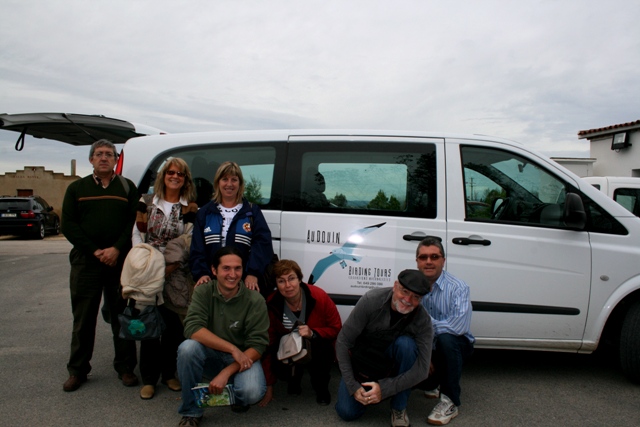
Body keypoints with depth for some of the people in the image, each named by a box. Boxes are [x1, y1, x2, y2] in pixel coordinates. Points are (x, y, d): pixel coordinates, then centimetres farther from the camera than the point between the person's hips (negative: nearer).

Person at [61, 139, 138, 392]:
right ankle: (78, 370, 19)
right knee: (83, 317, 6)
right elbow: (68, 225, 3)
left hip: (120, 261, 0)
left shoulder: (127, 188, 9)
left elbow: (135, 222, 1)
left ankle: (125, 368, 14)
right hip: (85, 262, 1)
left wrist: (117, 249, -12)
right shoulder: (77, 188, 11)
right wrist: (95, 251, -9)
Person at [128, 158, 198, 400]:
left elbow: (191, 243, -3)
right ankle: (149, 379, 12)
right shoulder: (147, 203, 8)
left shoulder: (190, 209, 4)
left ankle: (169, 373, 21)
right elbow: (136, 234, 6)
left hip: (177, 276, 0)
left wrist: (172, 264, -13)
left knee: (174, 326, 4)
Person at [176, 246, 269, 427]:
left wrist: (226, 373, -27)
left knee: (252, 392, -31)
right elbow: (193, 329, -24)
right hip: (210, 356, 2)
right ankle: (191, 412, -8)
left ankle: (237, 395, 10)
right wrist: (232, 349, -30)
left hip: (243, 358, -1)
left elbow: (257, 345, -17)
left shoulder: (255, 300, -16)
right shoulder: (203, 292, -12)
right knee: (187, 348, -29)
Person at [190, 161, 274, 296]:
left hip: (244, 282, -1)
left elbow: (262, 243, -7)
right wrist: (201, 273, -11)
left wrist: (253, 273, -20)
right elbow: (197, 248, 5)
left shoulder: (252, 211, 6)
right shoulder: (205, 213, 12)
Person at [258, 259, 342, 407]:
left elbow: (336, 328, -11)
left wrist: (313, 333, -32)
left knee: (314, 347, -36)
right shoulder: (272, 305, -16)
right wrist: (269, 386, -11)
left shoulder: (319, 297, -21)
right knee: (277, 363, -32)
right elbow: (268, 345, -12)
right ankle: (294, 381, 8)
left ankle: (321, 388, -2)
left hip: (318, 348, -1)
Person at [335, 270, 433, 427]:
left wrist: (385, 388, -33)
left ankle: (399, 408, -13)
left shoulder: (423, 320, -24)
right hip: (362, 359, 0)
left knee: (405, 343, -31)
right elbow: (343, 342, -20)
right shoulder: (371, 300, -27)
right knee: (347, 412, -15)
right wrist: (353, 385, -20)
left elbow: (422, 369, -26)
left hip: (393, 363, 1)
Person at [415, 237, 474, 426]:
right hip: (425, 348, 4)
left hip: (455, 345, -4)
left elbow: (459, 326, -33)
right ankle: (431, 383, 20)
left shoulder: (458, 287, -19)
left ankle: (450, 402, -17)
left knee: (446, 338, -36)